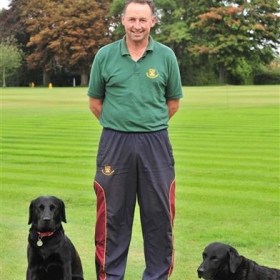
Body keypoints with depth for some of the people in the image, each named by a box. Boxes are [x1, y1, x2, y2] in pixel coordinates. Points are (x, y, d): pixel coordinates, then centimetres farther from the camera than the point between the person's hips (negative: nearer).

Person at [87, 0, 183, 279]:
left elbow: (173, 102, 10)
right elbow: (95, 102, 9)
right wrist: (121, 124, 7)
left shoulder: (166, 56, 1)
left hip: (155, 143, 0)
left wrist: (150, 126, 7)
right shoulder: (105, 55, 0)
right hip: (114, 143, 0)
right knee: (114, 214, 7)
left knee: (158, 214, 6)